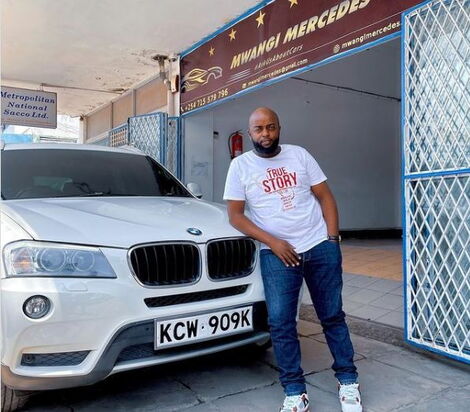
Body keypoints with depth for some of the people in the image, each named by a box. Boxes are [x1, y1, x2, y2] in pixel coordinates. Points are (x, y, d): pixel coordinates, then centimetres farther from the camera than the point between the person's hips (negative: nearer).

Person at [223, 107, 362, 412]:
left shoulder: (299, 155, 6)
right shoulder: (241, 165, 1)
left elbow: (325, 197, 7)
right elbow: (236, 216, -2)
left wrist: (332, 238, -4)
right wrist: (273, 242, -12)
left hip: (321, 247, 2)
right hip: (277, 253, -1)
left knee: (333, 316, 9)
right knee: (281, 322, -3)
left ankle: (348, 379, 25)